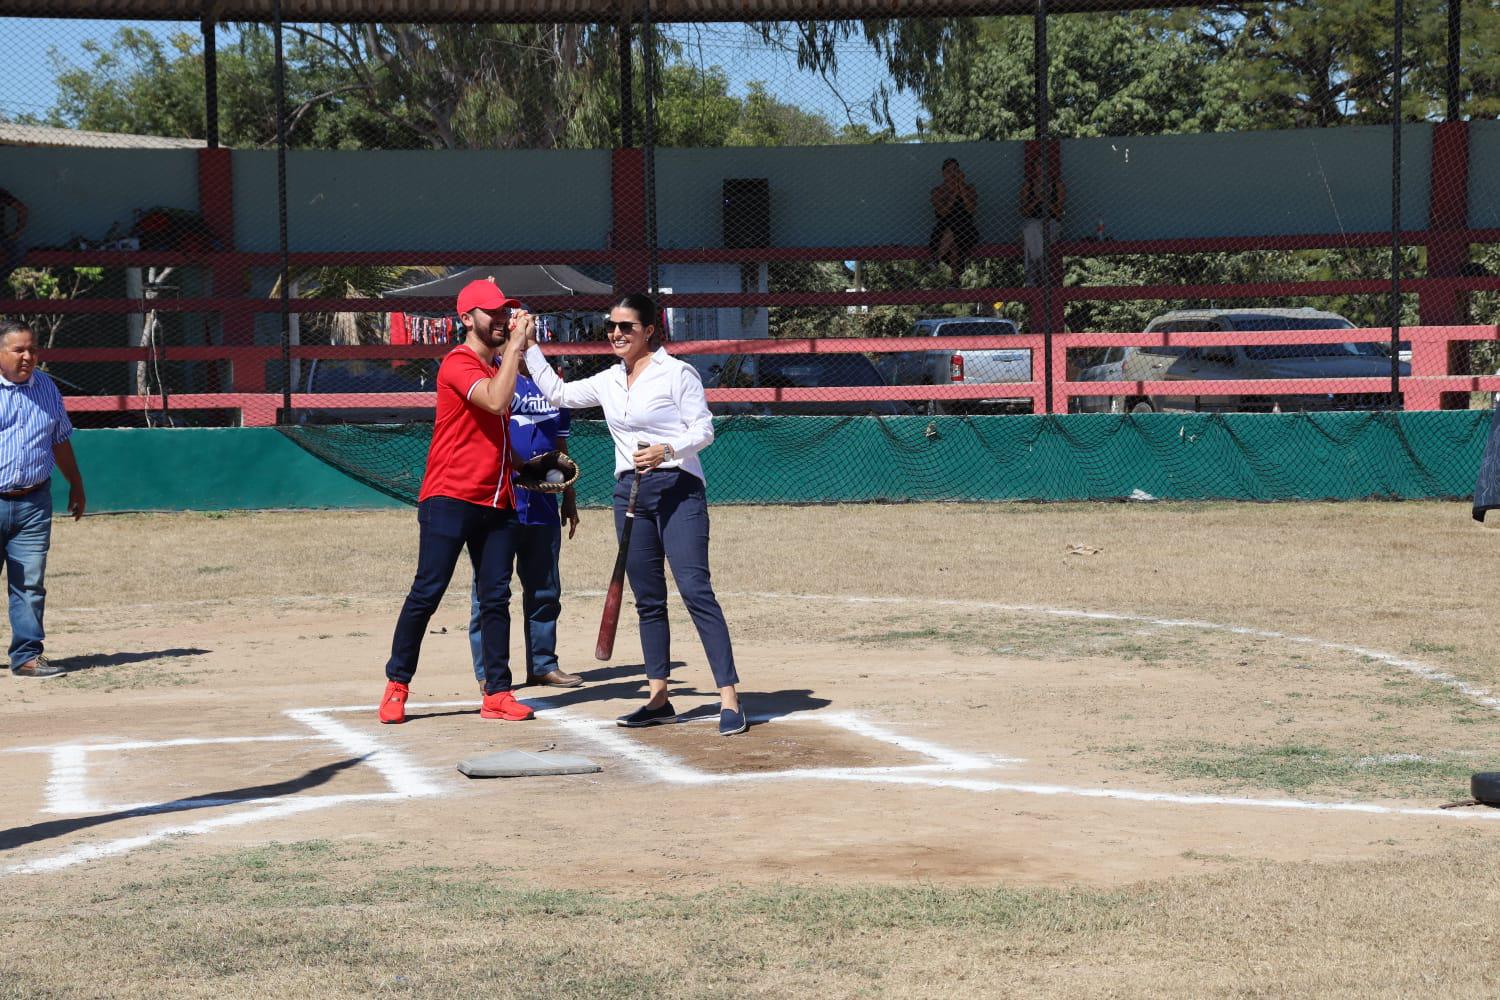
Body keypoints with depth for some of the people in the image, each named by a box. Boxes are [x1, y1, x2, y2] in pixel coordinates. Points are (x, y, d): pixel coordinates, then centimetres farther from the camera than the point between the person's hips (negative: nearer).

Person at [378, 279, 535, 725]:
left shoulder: (498, 366, 18)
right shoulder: (458, 363, -9)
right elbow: (496, 401, -27)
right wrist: (516, 343, -21)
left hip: (497, 502, 8)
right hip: (449, 499, -8)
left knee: (496, 597, 5)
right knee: (427, 593, -6)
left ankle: (497, 693, 7)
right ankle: (396, 685, 3)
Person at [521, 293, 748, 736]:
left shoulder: (676, 373, -5)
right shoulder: (609, 382, 14)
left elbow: (703, 430, -8)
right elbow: (557, 393, 24)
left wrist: (667, 450, -25)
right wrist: (529, 346, 20)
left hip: (678, 490, -7)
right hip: (630, 492, 7)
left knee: (696, 591, -15)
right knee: (647, 598, 8)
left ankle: (729, 698, -17)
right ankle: (658, 697, 14)